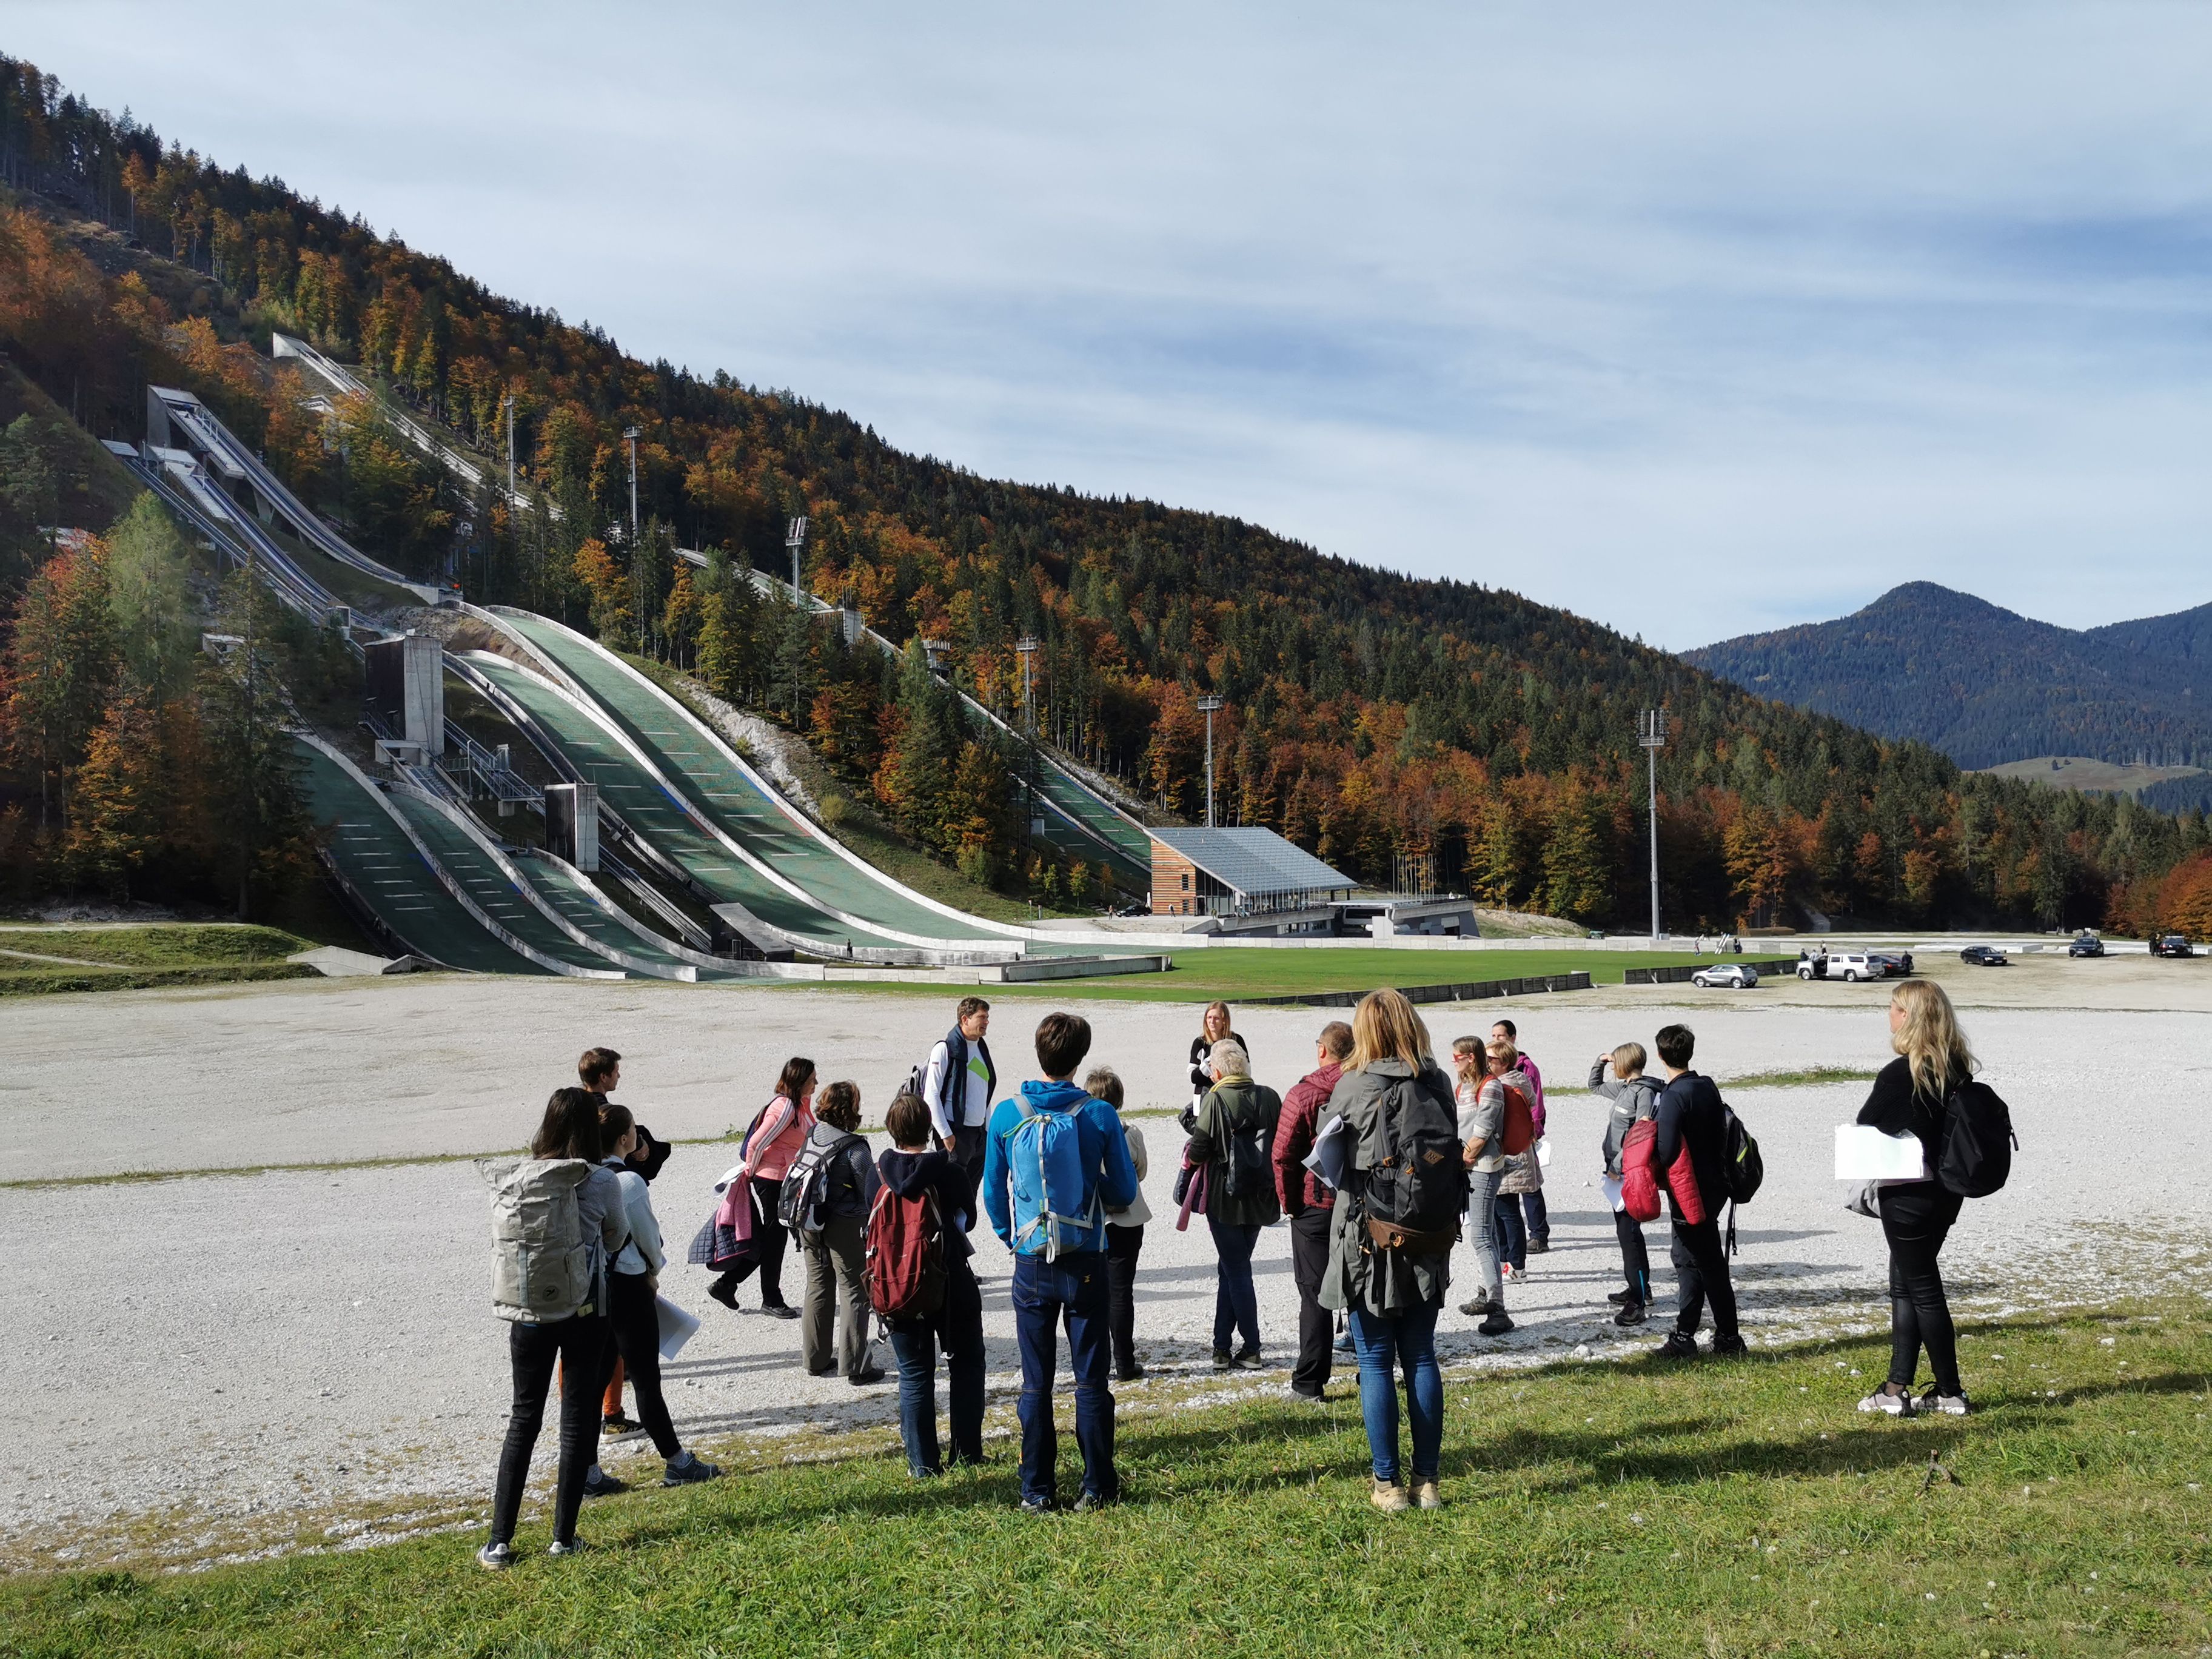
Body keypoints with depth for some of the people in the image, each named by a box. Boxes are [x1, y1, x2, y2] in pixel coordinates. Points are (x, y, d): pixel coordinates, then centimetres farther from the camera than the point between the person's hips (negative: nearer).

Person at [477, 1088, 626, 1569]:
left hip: (527, 1313, 2)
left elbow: (501, 1242, 5)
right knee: (578, 1420, 9)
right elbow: (617, 1238, 5)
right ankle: (563, 1537, 13)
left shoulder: (511, 1180, -6)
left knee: (523, 1419, 13)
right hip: (585, 1311, -2)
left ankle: (499, 1540, 13)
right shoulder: (601, 1182, -12)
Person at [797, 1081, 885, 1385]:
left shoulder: (810, 1139, 0)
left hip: (811, 1224, 7)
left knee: (818, 1288, 17)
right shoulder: (854, 1148, -20)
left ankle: (816, 1359, 26)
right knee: (854, 1291, 3)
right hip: (845, 1227, -7)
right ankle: (855, 1366, 5)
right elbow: (872, 1192, -16)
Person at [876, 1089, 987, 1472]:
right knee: (965, 1366, 16)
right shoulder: (948, 1171, -15)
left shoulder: (880, 1173, -9)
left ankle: (923, 1463, 11)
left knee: (914, 1375, 10)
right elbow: (969, 1219, 0)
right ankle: (967, 1451, 20)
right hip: (953, 1283, -1)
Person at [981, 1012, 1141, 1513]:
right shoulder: (1100, 1116, -10)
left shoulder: (1007, 1115, -6)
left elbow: (993, 1195, 2)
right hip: (1087, 1265, -1)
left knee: (1036, 1383, 10)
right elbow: (1124, 1192, -3)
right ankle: (1097, 1486, 15)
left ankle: (1037, 1491, 14)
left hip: (1032, 1265, 1)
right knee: (1091, 1381, 10)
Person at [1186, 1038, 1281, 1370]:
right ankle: (1222, 1347, 20)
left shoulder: (1215, 1100, -16)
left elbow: (1199, 1151, -16)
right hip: (1260, 1197, 5)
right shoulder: (1269, 1097, -1)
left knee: (1236, 1271, 4)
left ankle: (1251, 1349, 8)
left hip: (1225, 1198, -5)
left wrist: (1190, 1154, 6)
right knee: (1230, 1268, 16)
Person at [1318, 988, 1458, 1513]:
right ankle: (1428, 1480, 17)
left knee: (1376, 1363, 5)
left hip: (1368, 1240, -4)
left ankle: (1388, 1483, 9)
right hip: (1428, 1242, 4)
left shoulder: (1352, 1088, -13)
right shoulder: (1437, 1086, -1)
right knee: (1421, 1358, 12)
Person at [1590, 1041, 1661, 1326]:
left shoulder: (1645, 1092, -15)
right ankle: (1639, 1290, 28)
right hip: (1618, 1172, 10)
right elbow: (1595, 1086, 33)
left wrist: (1618, 1166, -20)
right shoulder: (1624, 1088, 14)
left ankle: (1640, 1303, -12)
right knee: (1625, 1231, 17)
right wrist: (1600, 1061, 17)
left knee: (1628, 1233, -12)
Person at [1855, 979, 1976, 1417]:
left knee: (1922, 1290, 4)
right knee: (1903, 1285, 16)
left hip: (1907, 1197, -8)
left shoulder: (1898, 1075, -20)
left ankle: (1952, 1392, 14)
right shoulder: (1958, 1069, 2)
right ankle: (1897, 1388, 21)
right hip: (1947, 1191, 8)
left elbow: (1863, 1130, -11)